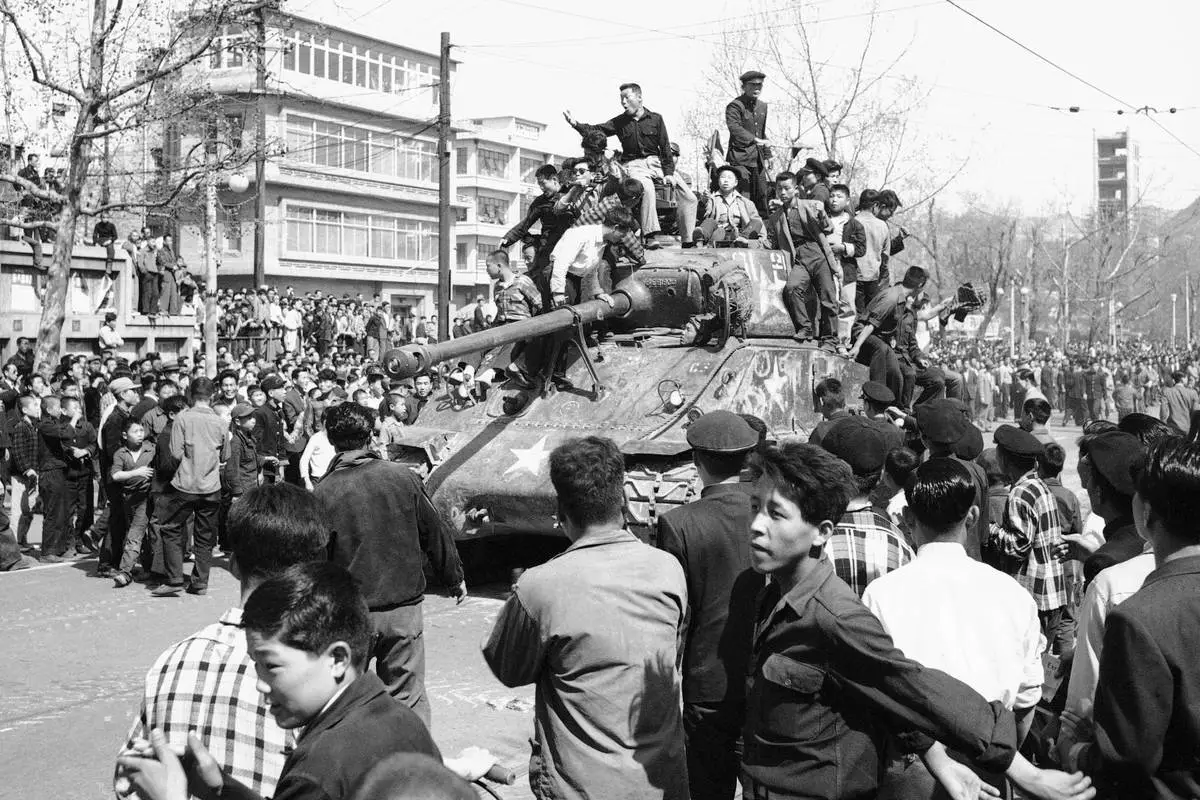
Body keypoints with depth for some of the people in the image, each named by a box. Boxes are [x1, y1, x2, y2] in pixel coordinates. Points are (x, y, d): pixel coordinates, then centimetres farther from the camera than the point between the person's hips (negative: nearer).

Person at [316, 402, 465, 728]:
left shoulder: (322, 493, -10)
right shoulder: (402, 477, -6)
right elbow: (435, 533, 3)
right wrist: (455, 577, 18)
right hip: (404, 606, 1)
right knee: (407, 697, 10)